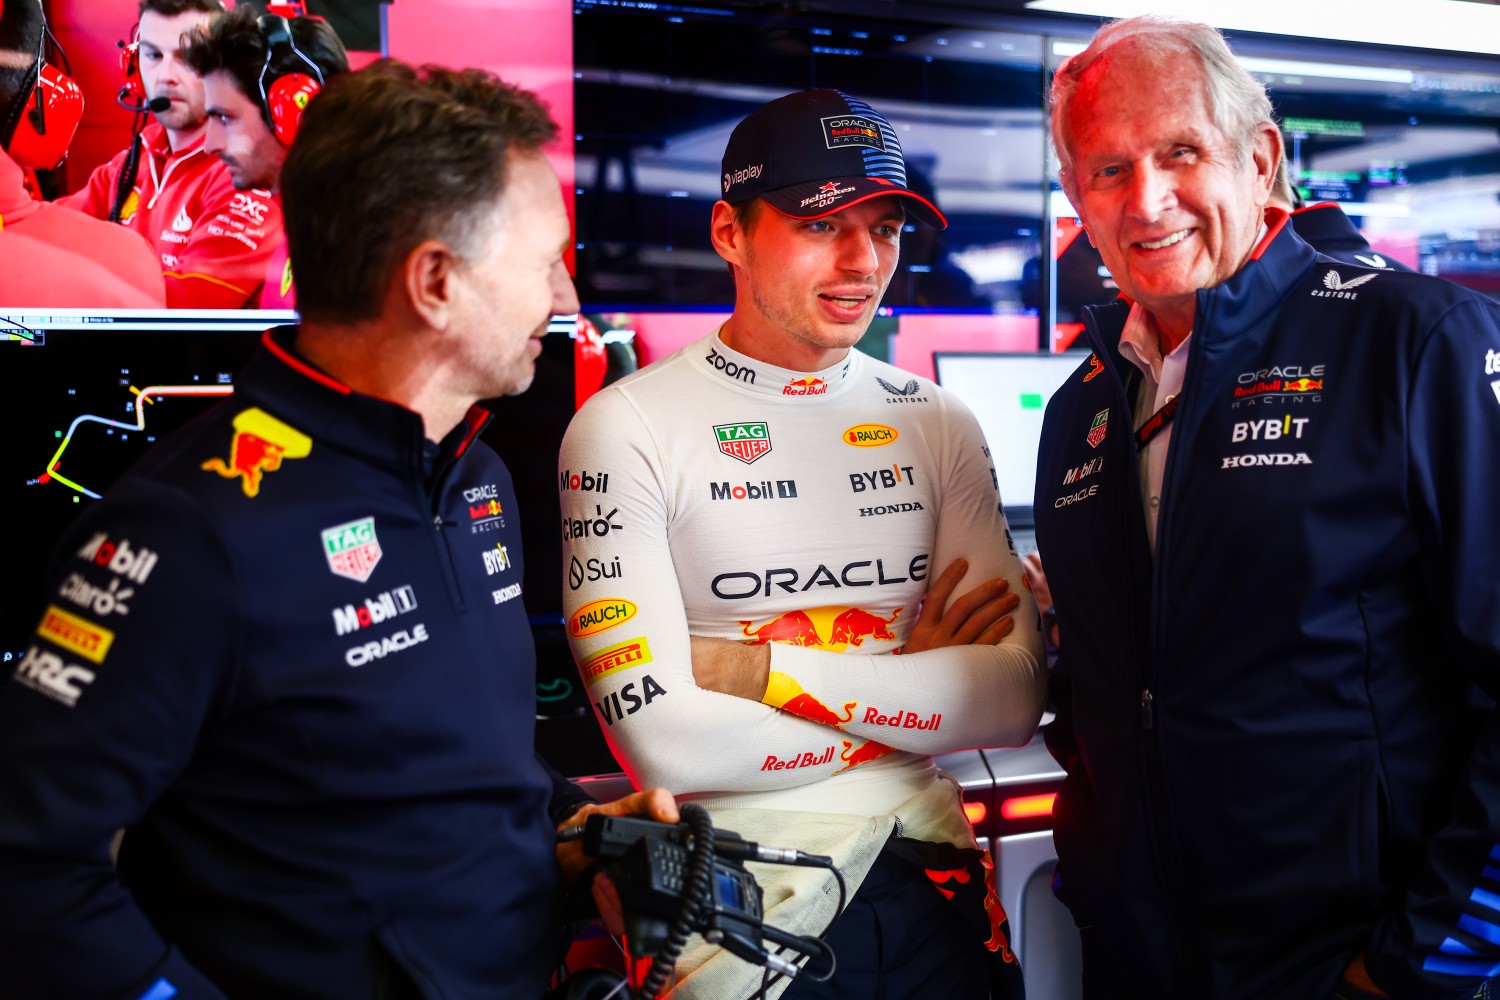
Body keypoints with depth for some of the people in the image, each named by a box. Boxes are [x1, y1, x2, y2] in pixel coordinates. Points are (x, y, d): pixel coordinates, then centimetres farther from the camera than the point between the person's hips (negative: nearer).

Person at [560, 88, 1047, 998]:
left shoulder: (938, 424, 3)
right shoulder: (629, 426, -10)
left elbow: (1014, 701, -7)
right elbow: (665, 741, -19)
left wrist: (765, 670, -17)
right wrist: (911, 694, -10)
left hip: (928, 885, 4)